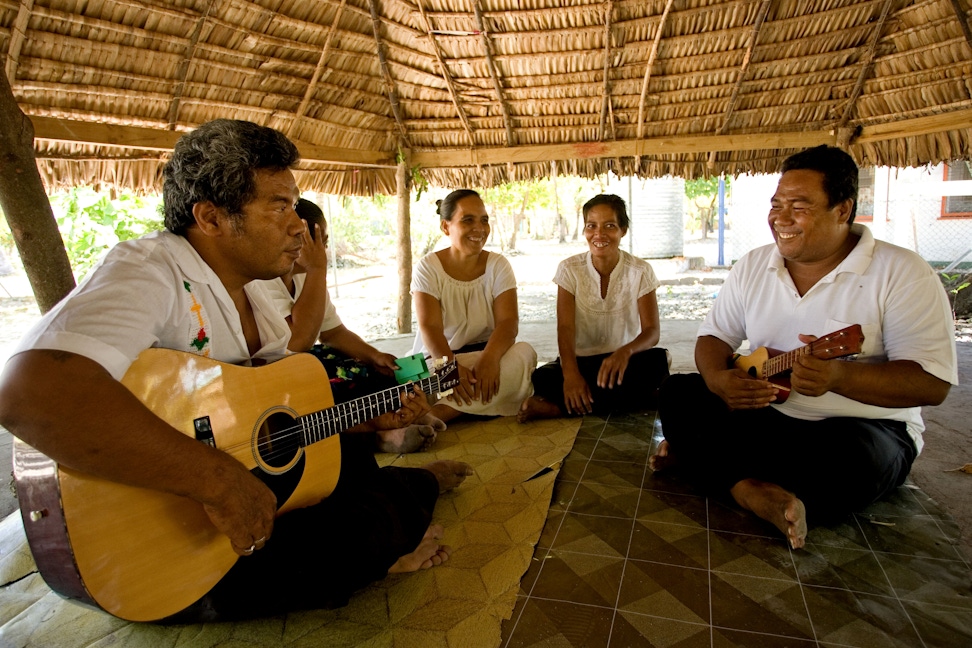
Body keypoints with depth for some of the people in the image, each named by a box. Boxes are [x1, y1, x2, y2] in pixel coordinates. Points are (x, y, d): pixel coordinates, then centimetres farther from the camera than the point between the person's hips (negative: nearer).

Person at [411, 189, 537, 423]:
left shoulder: (498, 265, 0)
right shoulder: (428, 267, -5)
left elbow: (508, 321, -13)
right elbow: (430, 328, -16)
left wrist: (490, 358, -35)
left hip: (487, 353, 3)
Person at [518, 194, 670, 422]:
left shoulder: (640, 271, -3)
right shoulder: (569, 269, -3)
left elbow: (652, 330, -10)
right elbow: (565, 327, -12)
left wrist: (626, 352, -35)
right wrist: (570, 373, -32)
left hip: (622, 361, 2)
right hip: (580, 360, -1)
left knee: (657, 360, -34)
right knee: (543, 379, -32)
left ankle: (557, 407, -29)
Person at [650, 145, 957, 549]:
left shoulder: (901, 273, -11)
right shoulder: (753, 265, 4)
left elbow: (933, 383, -16)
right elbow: (714, 336, 6)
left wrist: (838, 376, -35)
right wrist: (717, 379, -18)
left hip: (862, 424, -4)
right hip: (761, 409, 5)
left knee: (852, 460, -37)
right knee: (676, 395, -13)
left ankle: (703, 455, -18)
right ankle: (752, 491, -28)